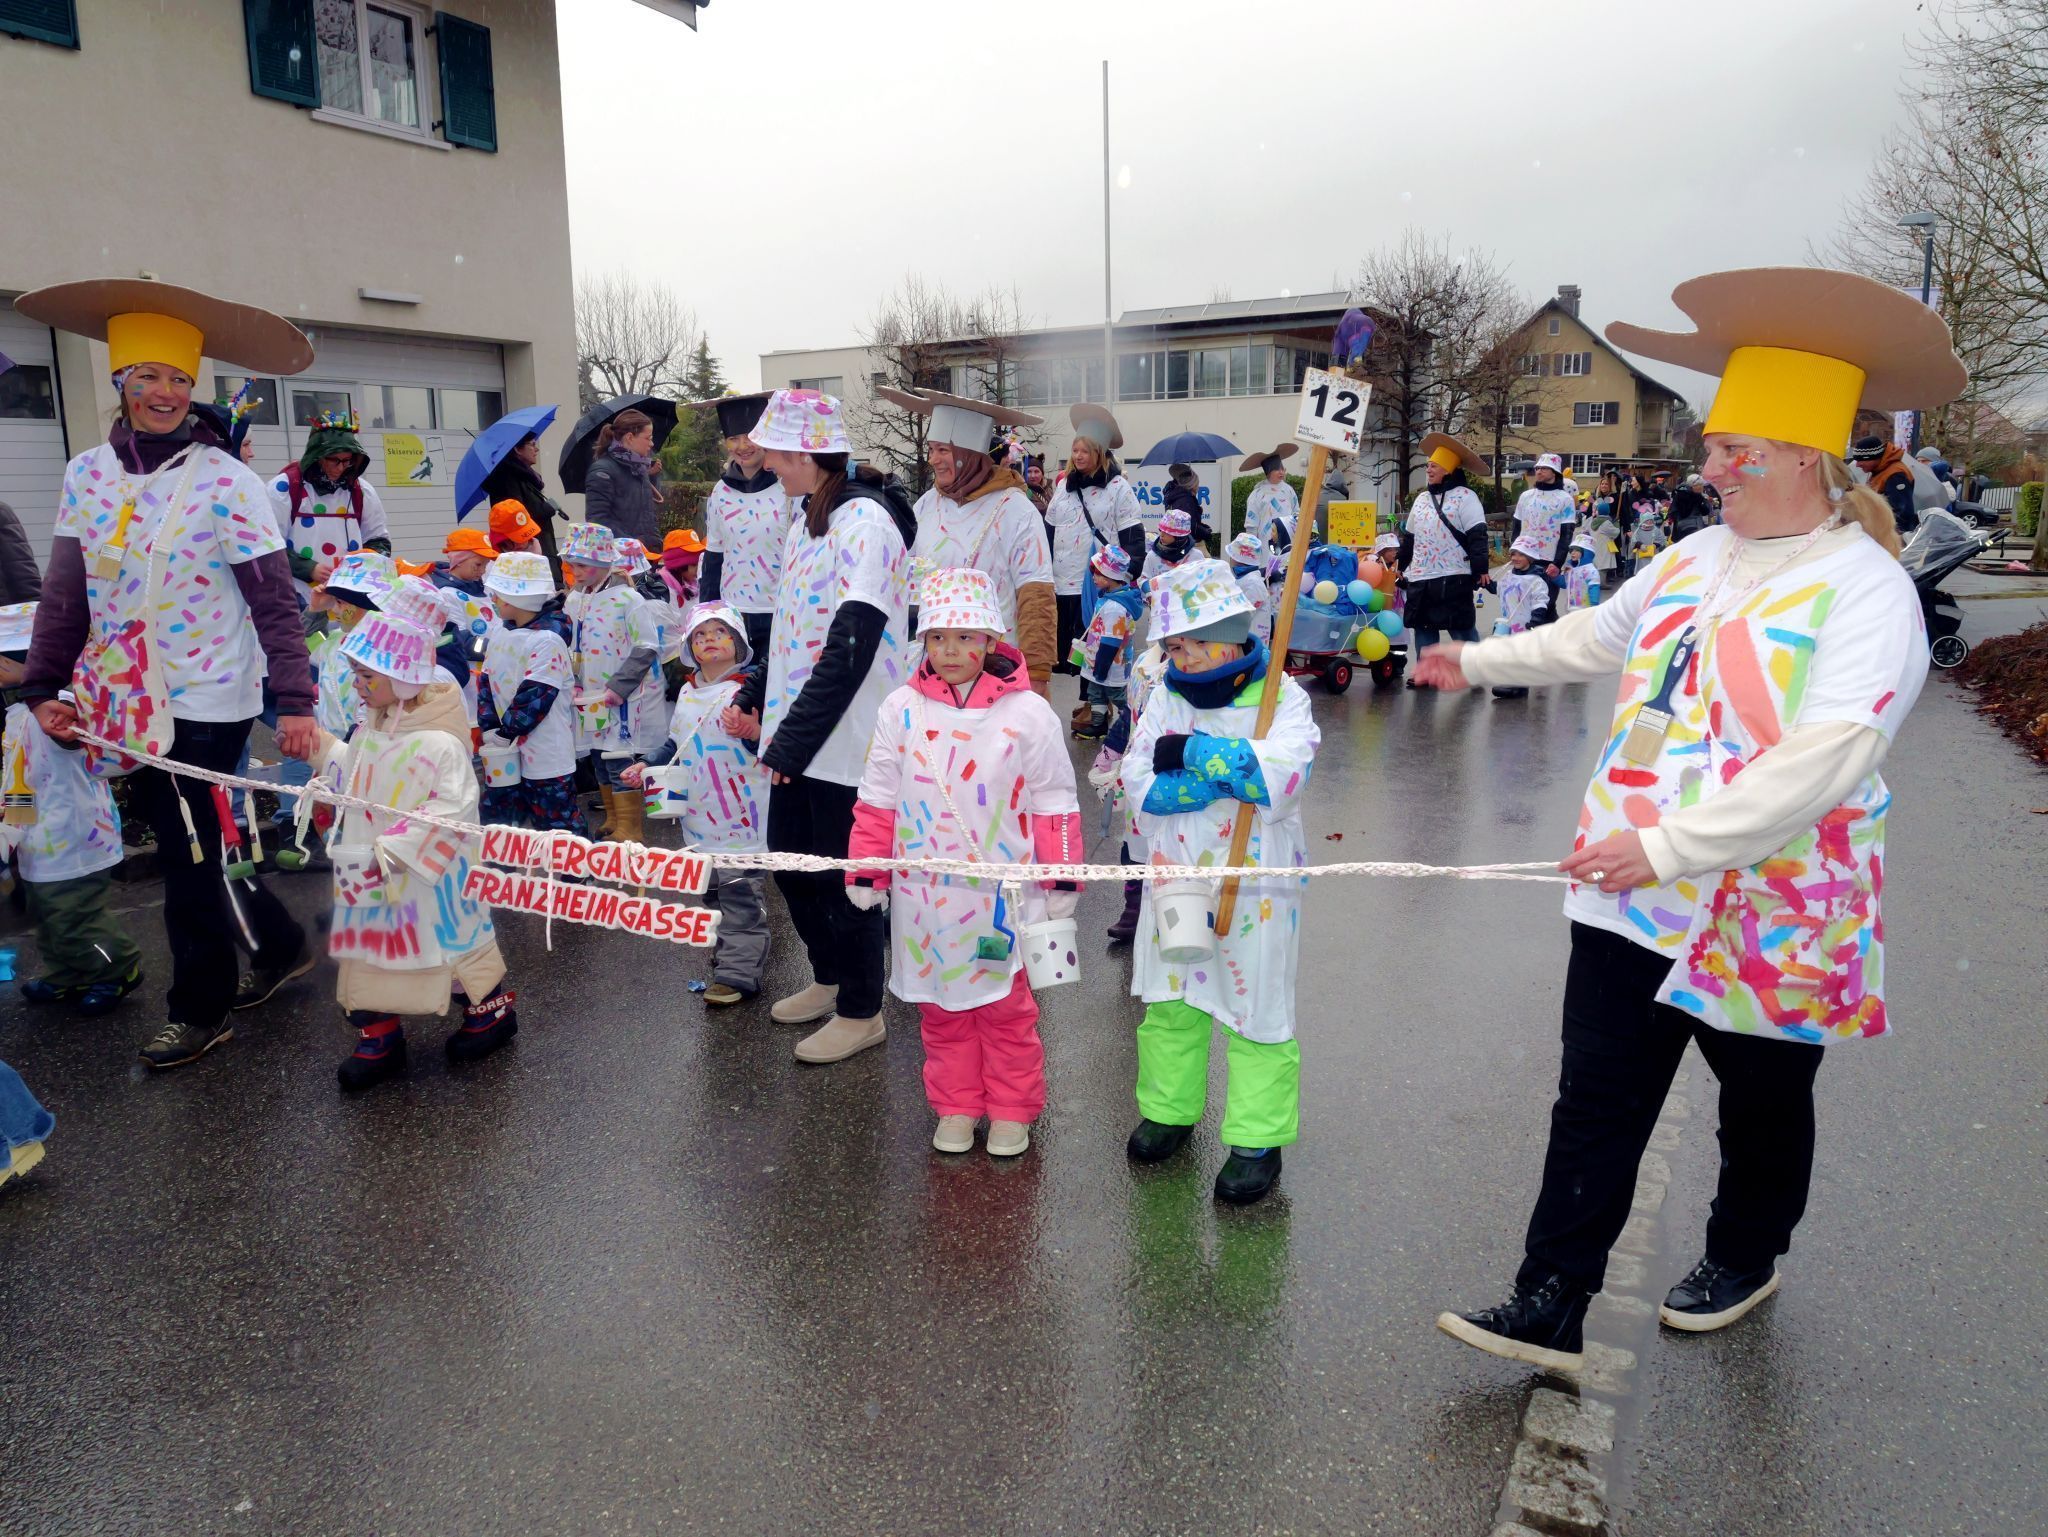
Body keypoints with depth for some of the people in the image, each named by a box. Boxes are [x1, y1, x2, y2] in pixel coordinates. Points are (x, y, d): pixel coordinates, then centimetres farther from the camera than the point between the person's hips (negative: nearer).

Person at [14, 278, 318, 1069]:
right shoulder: (87, 474, 3)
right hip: (129, 699, 5)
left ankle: (200, 1008, 20)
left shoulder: (225, 480, -11)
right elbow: (66, 589, 7)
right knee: (184, 839, 15)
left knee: (189, 852, 2)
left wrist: (295, 699, -19)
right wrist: (42, 686, 3)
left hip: (208, 700, -5)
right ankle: (281, 945, 35)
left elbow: (274, 599, -13)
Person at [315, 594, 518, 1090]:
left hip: (427, 879, -8)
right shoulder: (370, 730, 4)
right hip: (369, 876, 8)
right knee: (370, 948, 12)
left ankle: (492, 1009, 31)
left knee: (451, 941, 8)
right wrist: (319, 746, 16)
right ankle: (378, 1038, 24)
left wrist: (394, 848, -32)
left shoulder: (438, 742, -24)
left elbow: (452, 807, -29)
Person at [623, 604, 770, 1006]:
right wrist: (648, 766, 13)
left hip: (740, 815, -7)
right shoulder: (687, 693, 12)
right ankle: (728, 948, 29)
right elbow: (676, 744, 24)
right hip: (699, 814, 8)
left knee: (740, 894, -4)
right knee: (711, 891, 16)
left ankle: (738, 970, 0)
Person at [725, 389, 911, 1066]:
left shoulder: (864, 521, -17)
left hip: (844, 737, -9)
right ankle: (829, 980, 38)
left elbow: (851, 645, -24)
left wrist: (795, 738, -22)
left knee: (841, 872, 3)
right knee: (790, 860, 18)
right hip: (796, 735, 9)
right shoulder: (807, 515, 12)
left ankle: (861, 1011, 22)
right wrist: (754, 697, 12)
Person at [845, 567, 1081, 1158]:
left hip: (1004, 894, -2)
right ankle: (955, 1108, 30)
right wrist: (865, 875, 5)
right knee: (941, 1008, 13)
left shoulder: (1028, 712, -7)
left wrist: (1062, 881, -1)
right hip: (925, 895, 2)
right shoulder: (901, 710, -2)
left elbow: (1054, 805, -2)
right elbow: (876, 803, 5)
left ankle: (1012, 1110, 28)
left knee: (1007, 1008, 10)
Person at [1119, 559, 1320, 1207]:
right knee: (1168, 1006, 18)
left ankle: (1258, 1140, 20)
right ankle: (1168, 1110, 37)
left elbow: (1281, 775, -29)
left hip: (1255, 890, -4)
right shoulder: (1168, 696, 1)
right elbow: (1139, 782, -11)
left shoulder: (1282, 695, -11)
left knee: (1256, 1015, 6)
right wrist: (1228, 777, -23)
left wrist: (1193, 753, -26)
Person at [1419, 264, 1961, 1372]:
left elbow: (1822, 762, -28)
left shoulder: (1864, 588, -16)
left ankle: (1743, 1260, 44)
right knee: (1595, 1102, 5)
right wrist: (1481, 660, 32)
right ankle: (1551, 1309, 13)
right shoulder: (1697, 555, 6)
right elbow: (1599, 636, 24)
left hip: (1767, 913, -5)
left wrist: (1668, 846, -32)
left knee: (1763, 1106, 19)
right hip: (1632, 894, 6)